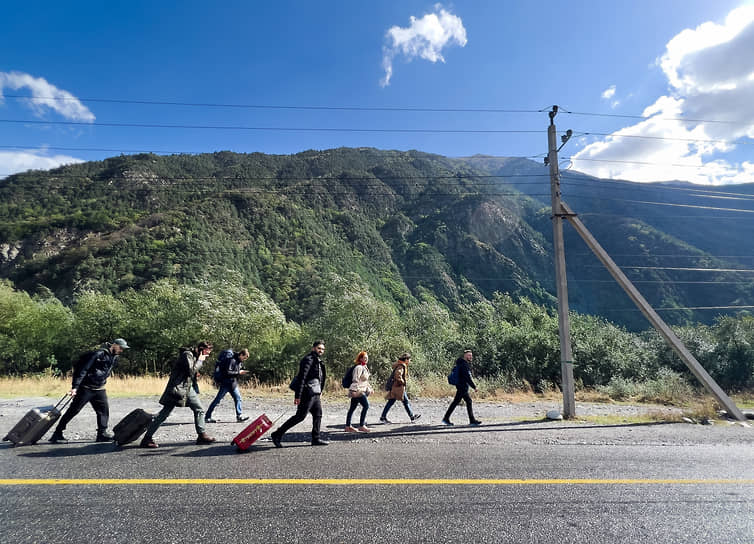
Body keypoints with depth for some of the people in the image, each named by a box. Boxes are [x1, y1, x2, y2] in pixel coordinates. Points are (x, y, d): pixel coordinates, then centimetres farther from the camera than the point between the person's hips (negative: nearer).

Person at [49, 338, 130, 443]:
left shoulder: (114, 358, 8)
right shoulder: (99, 354, -18)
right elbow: (83, 370, -21)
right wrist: (75, 387, -24)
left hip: (100, 389, 7)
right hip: (86, 388, -7)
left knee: (104, 409, 3)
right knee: (73, 410, -1)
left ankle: (102, 433, 9)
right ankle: (57, 434, 11)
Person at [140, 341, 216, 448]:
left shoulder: (195, 356, 15)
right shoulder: (187, 354, -12)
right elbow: (191, 371, -22)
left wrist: (200, 360, 5)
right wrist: (200, 360, -12)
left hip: (188, 387, 9)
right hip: (178, 387, -9)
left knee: (199, 409, 5)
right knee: (164, 413, -6)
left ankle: (201, 435, 10)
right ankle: (147, 438, 3)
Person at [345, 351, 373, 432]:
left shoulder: (364, 367, 17)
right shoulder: (359, 367, -14)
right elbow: (355, 380, -20)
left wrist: (370, 388, 22)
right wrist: (358, 390, -24)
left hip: (361, 391, 10)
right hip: (357, 391, -10)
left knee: (352, 408, 11)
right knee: (366, 405, -13)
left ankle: (348, 426, 15)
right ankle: (361, 426, -7)